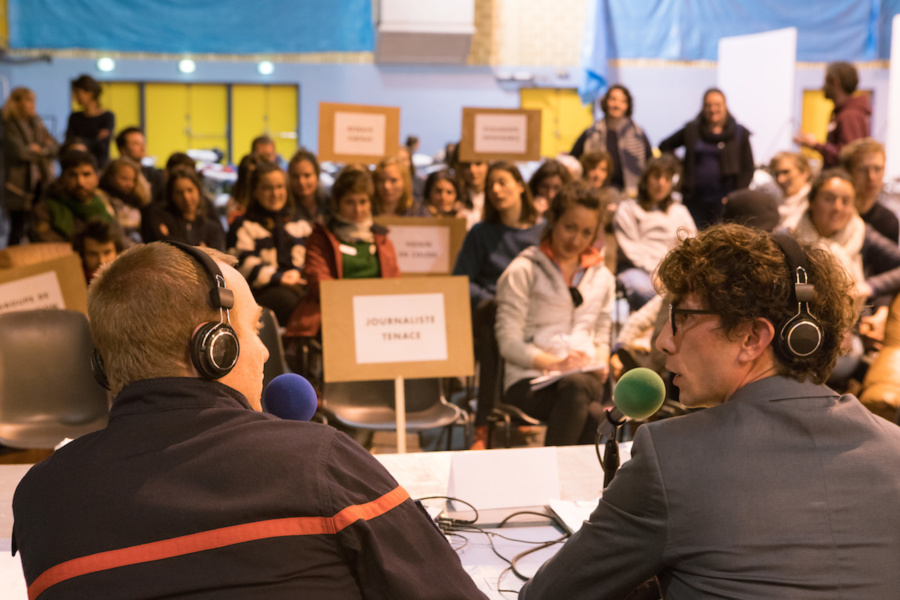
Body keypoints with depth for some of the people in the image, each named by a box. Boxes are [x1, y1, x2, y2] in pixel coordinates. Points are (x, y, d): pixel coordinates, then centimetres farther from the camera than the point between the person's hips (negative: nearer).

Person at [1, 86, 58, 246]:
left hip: (41, 183, 6)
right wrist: (45, 151, -5)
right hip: (21, 186, -6)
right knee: (18, 229, -2)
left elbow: (55, 148, 8)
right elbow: (19, 152, -20)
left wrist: (40, 149, -11)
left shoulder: (36, 124, 13)